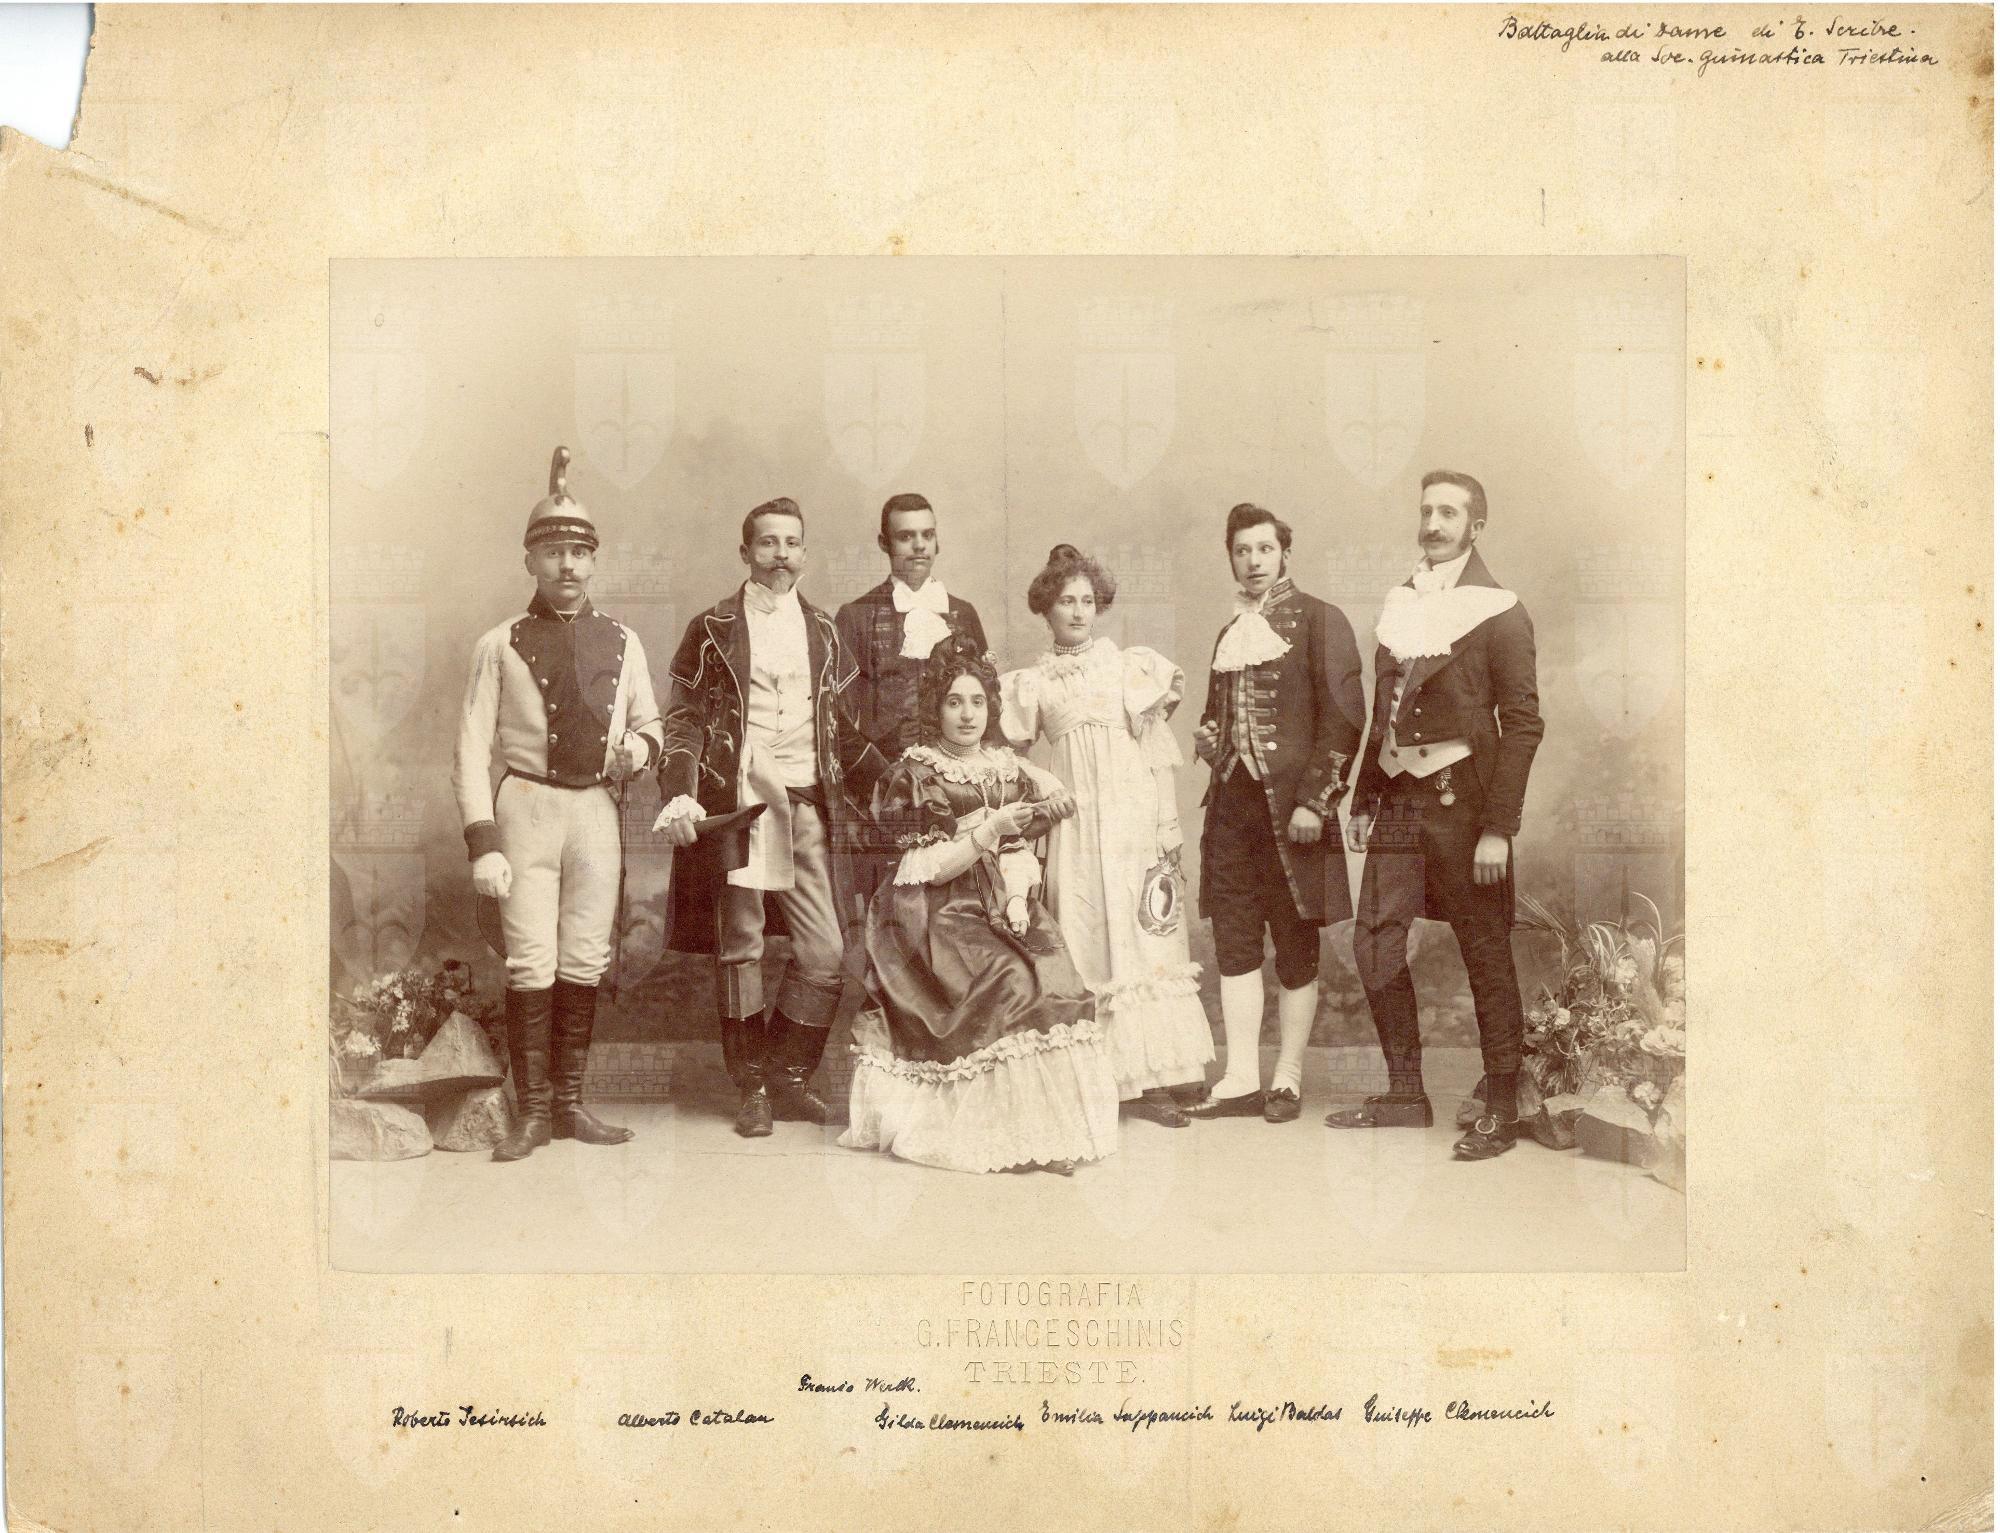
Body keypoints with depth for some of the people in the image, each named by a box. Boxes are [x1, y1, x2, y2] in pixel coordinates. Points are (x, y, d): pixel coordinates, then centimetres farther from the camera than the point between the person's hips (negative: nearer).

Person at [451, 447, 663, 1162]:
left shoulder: (622, 643, 11)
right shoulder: (500, 645, 1)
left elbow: (649, 721, 22)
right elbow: (471, 751, -1)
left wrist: (640, 746, -4)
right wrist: (483, 843, -9)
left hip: (596, 809, 3)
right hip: (526, 807, -3)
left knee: (584, 963, 7)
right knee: (532, 964, -4)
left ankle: (570, 1103, 18)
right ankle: (531, 1113, 5)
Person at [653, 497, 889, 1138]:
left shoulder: (823, 633, 15)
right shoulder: (712, 629, 5)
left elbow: (844, 730, 18)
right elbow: (685, 721, 2)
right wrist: (679, 795, -12)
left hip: (806, 809, 3)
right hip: (734, 805, -3)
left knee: (824, 953, -2)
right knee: (740, 948, 2)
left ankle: (786, 1077, 13)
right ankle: (751, 1088, 13)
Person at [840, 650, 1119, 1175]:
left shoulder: (1004, 766, 13)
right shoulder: (916, 772, -2)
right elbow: (929, 868, -9)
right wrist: (991, 830, -17)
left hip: (1002, 908, 5)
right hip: (942, 916, -5)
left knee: (1056, 981, -20)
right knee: (1009, 984, -27)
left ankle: (1053, 1126, -12)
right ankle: (1002, 1135, -18)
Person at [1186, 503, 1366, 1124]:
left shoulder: (1318, 620, -2)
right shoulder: (1229, 634, 18)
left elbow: (1343, 716, -9)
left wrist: (1315, 800, -15)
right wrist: (1208, 739, 7)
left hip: (1291, 806, -6)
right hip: (1232, 801, 6)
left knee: (1296, 945, 2)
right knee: (1234, 941, 4)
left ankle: (1287, 1079, 9)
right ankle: (1240, 1078, 8)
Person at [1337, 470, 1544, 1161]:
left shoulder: (1497, 610, -5)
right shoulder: (1399, 602, 13)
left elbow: (1523, 724, -9)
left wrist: (1499, 827, -15)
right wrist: (1364, 799, 11)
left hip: (1462, 799, -6)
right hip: (1398, 799, 6)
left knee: (1485, 954, 1)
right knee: (1375, 944, 6)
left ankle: (1500, 1110, 11)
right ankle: (1404, 1095, 19)